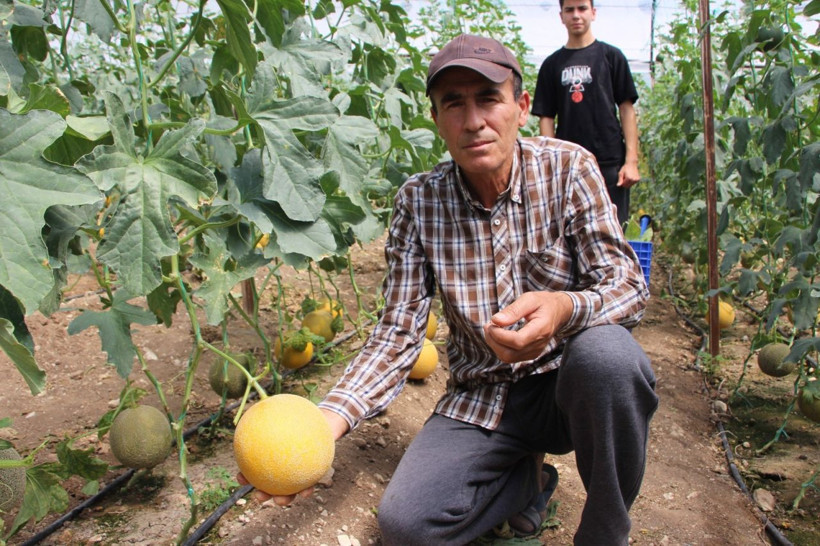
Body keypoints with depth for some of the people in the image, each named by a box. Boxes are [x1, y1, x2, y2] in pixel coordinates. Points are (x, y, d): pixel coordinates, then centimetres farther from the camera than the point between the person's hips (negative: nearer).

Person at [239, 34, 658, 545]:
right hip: (481, 399, 1)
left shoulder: (569, 168, -11)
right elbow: (397, 334, -9)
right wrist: (327, 420, -26)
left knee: (606, 351, -35)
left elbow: (628, 283, -15)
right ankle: (528, 477, 13)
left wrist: (565, 308, -40)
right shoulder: (418, 201, -8)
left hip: (568, 384, -1)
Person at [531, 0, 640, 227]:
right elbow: (546, 116, 8)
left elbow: (626, 108, 3)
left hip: (610, 162, -1)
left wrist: (631, 160, -5)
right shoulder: (552, 64, 11)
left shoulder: (611, 56, 7)